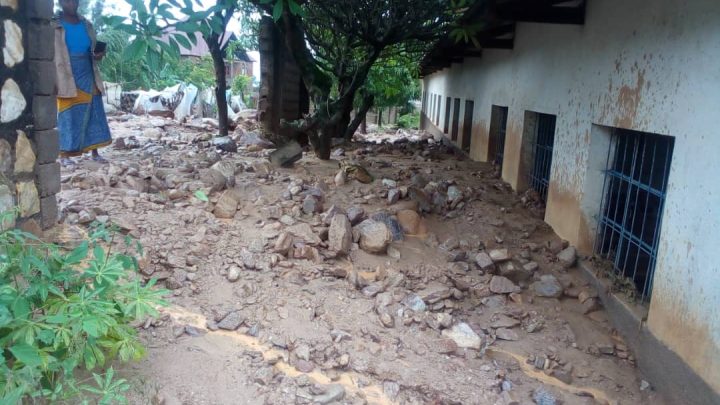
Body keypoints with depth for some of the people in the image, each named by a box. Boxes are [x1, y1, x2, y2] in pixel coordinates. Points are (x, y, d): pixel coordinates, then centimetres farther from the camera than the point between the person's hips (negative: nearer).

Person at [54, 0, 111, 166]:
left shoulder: (86, 25, 10)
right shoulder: (55, 26, -4)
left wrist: (98, 55, -7)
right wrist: (54, 81, -13)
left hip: (88, 76, 4)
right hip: (67, 78, -4)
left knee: (93, 113, 3)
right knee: (68, 116, -1)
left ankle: (95, 152, 10)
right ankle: (65, 154, 5)